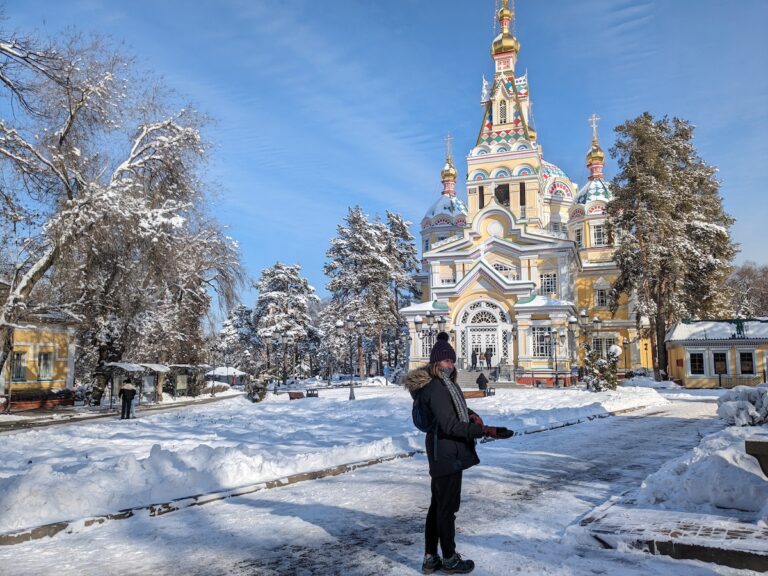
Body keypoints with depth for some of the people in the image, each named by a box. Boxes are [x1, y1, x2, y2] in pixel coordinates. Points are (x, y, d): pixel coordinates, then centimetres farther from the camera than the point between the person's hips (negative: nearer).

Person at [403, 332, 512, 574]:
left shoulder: (446, 384, 10)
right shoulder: (435, 388, -21)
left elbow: (455, 409, 22)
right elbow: (450, 425, -25)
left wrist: (470, 414, 0)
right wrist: (485, 430, -26)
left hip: (443, 454, 10)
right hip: (447, 454, -10)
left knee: (438, 505, 16)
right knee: (448, 507, 4)